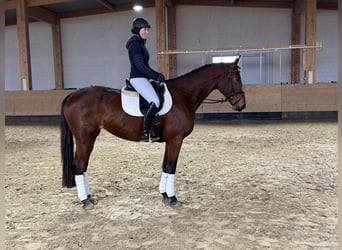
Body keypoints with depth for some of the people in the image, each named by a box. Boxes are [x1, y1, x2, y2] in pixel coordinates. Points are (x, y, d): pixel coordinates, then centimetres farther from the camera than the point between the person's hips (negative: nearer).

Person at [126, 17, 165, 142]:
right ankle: (145, 133, -22)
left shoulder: (140, 43, 20)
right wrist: (156, 77, -17)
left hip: (142, 79, 11)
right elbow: (139, 65, -19)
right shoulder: (135, 44, -10)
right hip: (138, 79, -11)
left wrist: (158, 74, 12)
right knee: (155, 101, -25)